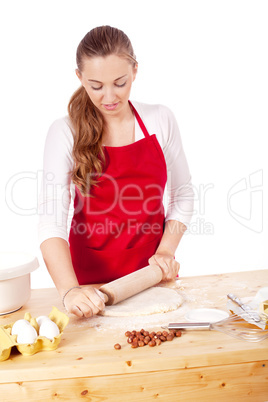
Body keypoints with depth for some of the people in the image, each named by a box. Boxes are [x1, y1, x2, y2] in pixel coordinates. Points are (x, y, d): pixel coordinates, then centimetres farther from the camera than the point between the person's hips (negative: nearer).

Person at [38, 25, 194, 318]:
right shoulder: (65, 132, -12)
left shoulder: (160, 120, -4)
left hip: (153, 273, 2)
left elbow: (183, 195, 4)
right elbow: (51, 219, -21)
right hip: (91, 278, -2)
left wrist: (166, 251, -9)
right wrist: (69, 290, -34)